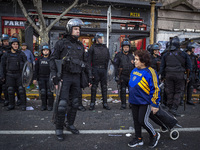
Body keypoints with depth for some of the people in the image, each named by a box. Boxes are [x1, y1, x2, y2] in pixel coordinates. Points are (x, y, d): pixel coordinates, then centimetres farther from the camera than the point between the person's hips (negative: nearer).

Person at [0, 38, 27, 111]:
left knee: (21, 89, -3)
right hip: (10, 75, 2)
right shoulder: (6, 54, 5)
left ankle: (23, 105, 5)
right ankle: (11, 105, 17)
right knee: (10, 90, 4)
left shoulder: (21, 54, 1)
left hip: (19, 74, -1)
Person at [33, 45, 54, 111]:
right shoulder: (39, 59, 10)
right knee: (42, 92, 3)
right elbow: (36, 69, 12)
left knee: (49, 92, -2)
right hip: (41, 78, 3)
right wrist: (34, 78, 7)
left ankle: (50, 105, 9)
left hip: (49, 78, -2)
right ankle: (43, 105, 13)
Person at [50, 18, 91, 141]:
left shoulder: (80, 45, 14)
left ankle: (71, 125, 27)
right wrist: (55, 77, -12)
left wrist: (89, 76, 13)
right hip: (64, 77, -5)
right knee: (63, 104, -8)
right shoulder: (61, 43, -1)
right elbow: (53, 60, -3)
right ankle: (59, 129, 7)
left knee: (75, 103, 11)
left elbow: (84, 62, 19)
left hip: (76, 78, 5)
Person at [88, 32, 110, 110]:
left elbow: (108, 59, 17)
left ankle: (105, 103, 15)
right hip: (95, 69, -4)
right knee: (94, 86, 1)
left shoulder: (105, 48, 14)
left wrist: (106, 67, 9)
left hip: (103, 69, 4)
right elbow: (89, 59, -3)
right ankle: (92, 103, 10)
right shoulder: (92, 48, 0)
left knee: (104, 86, 7)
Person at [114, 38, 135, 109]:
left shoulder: (131, 56, 12)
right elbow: (116, 66, -3)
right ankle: (123, 104, 13)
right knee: (123, 91, 3)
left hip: (131, 76, 3)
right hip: (122, 76, -3)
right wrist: (117, 76, -9)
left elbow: (135, 67, 17)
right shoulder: (119, 56, 1)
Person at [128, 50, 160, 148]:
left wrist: (154, 105, -15)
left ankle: (154, 135, 25)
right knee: (136, 120, 14)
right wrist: (131, 98, 22)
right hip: (134, 101, 7)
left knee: (142, 121, -3)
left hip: (145, 102, -7)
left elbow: (155, 89, -16)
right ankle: (138, 139, 32)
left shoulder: (150, 72, -17)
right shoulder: (134, 71, 5)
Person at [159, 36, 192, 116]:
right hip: (179, 75, -2)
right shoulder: (184, 54, 2)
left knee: (169, 92, 11)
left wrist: (162, 76, 15)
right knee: (178, 92, 4)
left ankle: (170, 107, 21)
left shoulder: (166, 55, 7)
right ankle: (174, 108, -4)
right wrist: (188, 76, 16)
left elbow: (162, 67, 8)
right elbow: (189, 66, 6)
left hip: (169, 75, 2)